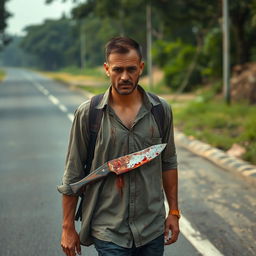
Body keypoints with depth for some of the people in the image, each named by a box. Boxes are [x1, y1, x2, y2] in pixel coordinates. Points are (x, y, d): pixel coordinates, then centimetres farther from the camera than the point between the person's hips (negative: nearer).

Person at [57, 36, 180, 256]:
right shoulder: (88, 113, -7)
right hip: (109, 232, -3)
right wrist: (68, 227, -1)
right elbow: (73, 175, -2)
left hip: (153, 229, 3)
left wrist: (174, 212, 9)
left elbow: (168, 163, 10)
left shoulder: (161, 110, 0)